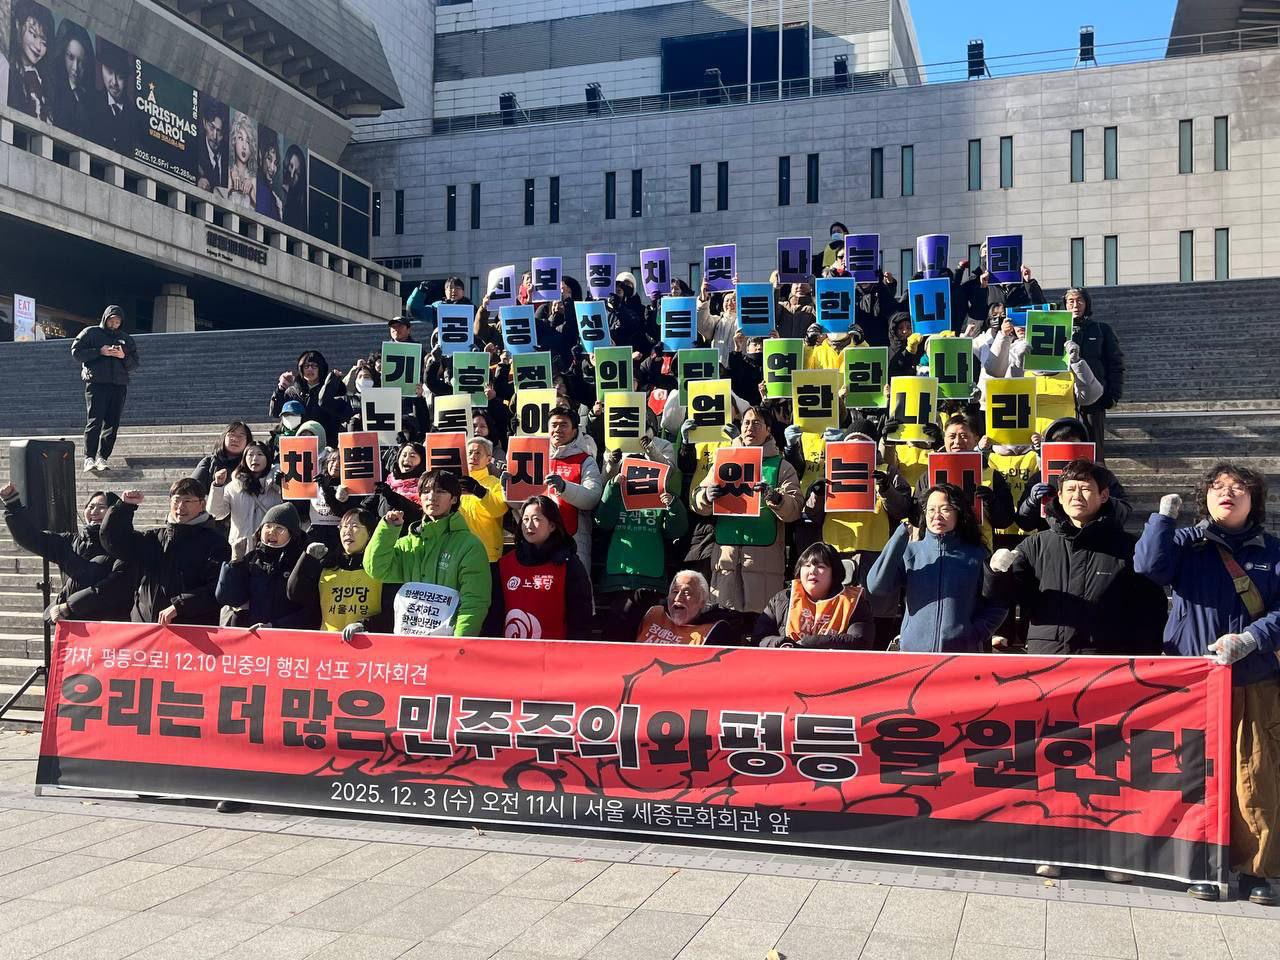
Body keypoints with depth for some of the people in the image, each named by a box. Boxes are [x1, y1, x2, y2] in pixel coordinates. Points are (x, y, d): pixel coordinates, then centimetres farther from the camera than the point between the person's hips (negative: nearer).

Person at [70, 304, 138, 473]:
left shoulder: (126, 339, 21)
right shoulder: (91, 333, 11)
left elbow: (134, 364, 17)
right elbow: (76, 351, 1)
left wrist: (124, 356, -4)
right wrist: (100, 352, -10)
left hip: (119, 385, 4)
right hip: (96, 383, -4)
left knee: (112, 424, -1)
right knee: (95, 421, -12)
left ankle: (102, 457, 3)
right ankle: (89, 457, -13)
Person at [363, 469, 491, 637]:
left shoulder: (469, 546, -4)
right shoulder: (409, 543, 13)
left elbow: (474, 602, -11)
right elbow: (377, 570, 2)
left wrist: (459, 644, -20)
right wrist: (388, 529, -3)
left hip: (448, 635, -4)